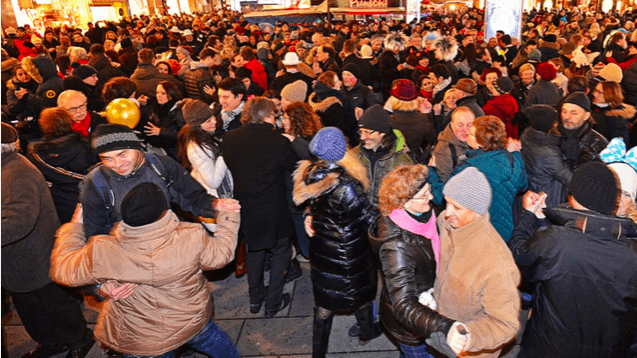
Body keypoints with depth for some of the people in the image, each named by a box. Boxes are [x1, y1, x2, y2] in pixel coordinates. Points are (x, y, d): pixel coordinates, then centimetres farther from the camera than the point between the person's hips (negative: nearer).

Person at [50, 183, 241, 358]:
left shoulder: (103, 253, -31)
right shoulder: (191, 238, -32)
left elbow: (63, 269, -11)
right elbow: (221, 253, -12)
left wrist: (74, 226, 3)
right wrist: (228, 216, 2)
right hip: (193, 324, 0)